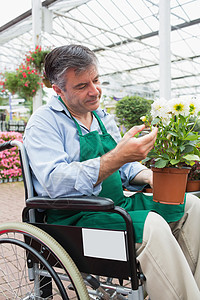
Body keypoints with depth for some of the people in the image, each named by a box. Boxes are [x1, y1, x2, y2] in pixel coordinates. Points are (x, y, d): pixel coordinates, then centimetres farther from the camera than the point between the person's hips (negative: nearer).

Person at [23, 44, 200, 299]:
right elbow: (55, 183, -24)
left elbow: (124, 167, 20)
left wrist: (148, 176, -3)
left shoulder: (102, 117, 14)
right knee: (151, 226, -31)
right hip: (74, 218, -8)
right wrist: (118, 157, -32)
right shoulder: (44, 123, -9)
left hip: (117, 206, 8)